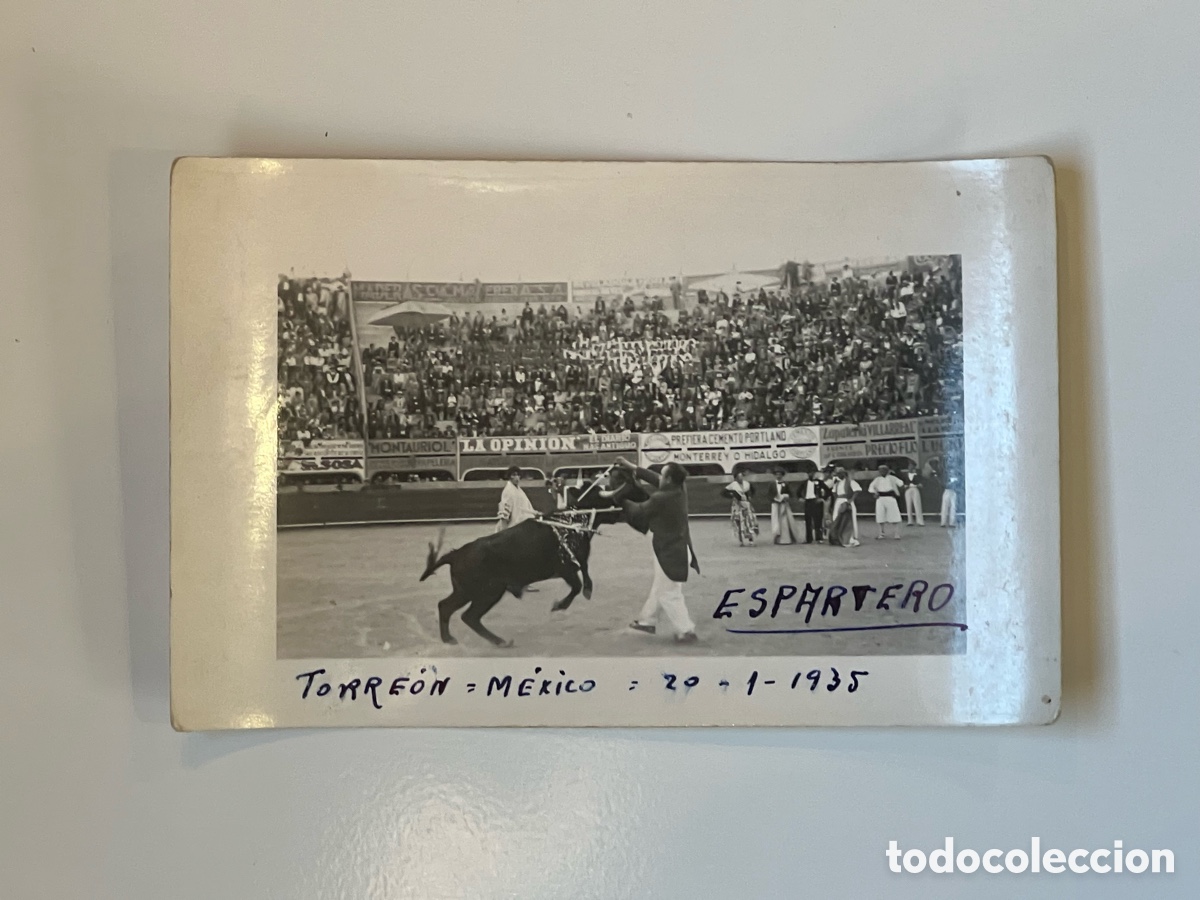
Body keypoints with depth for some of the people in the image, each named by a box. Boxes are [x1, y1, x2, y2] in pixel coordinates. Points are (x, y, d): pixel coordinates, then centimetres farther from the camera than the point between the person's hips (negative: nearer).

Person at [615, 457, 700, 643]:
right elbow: (656, 481, 10)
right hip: (677, 548, 9)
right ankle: (648, 621, 37)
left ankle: (686, 631, 6)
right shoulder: (680, 490, -4)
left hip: (670, 552, -9)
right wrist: (633, 468, 13)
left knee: (669, 595, 3)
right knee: (659, 588, 23)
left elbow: (638, 512, -10)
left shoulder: (660, 498, -27)